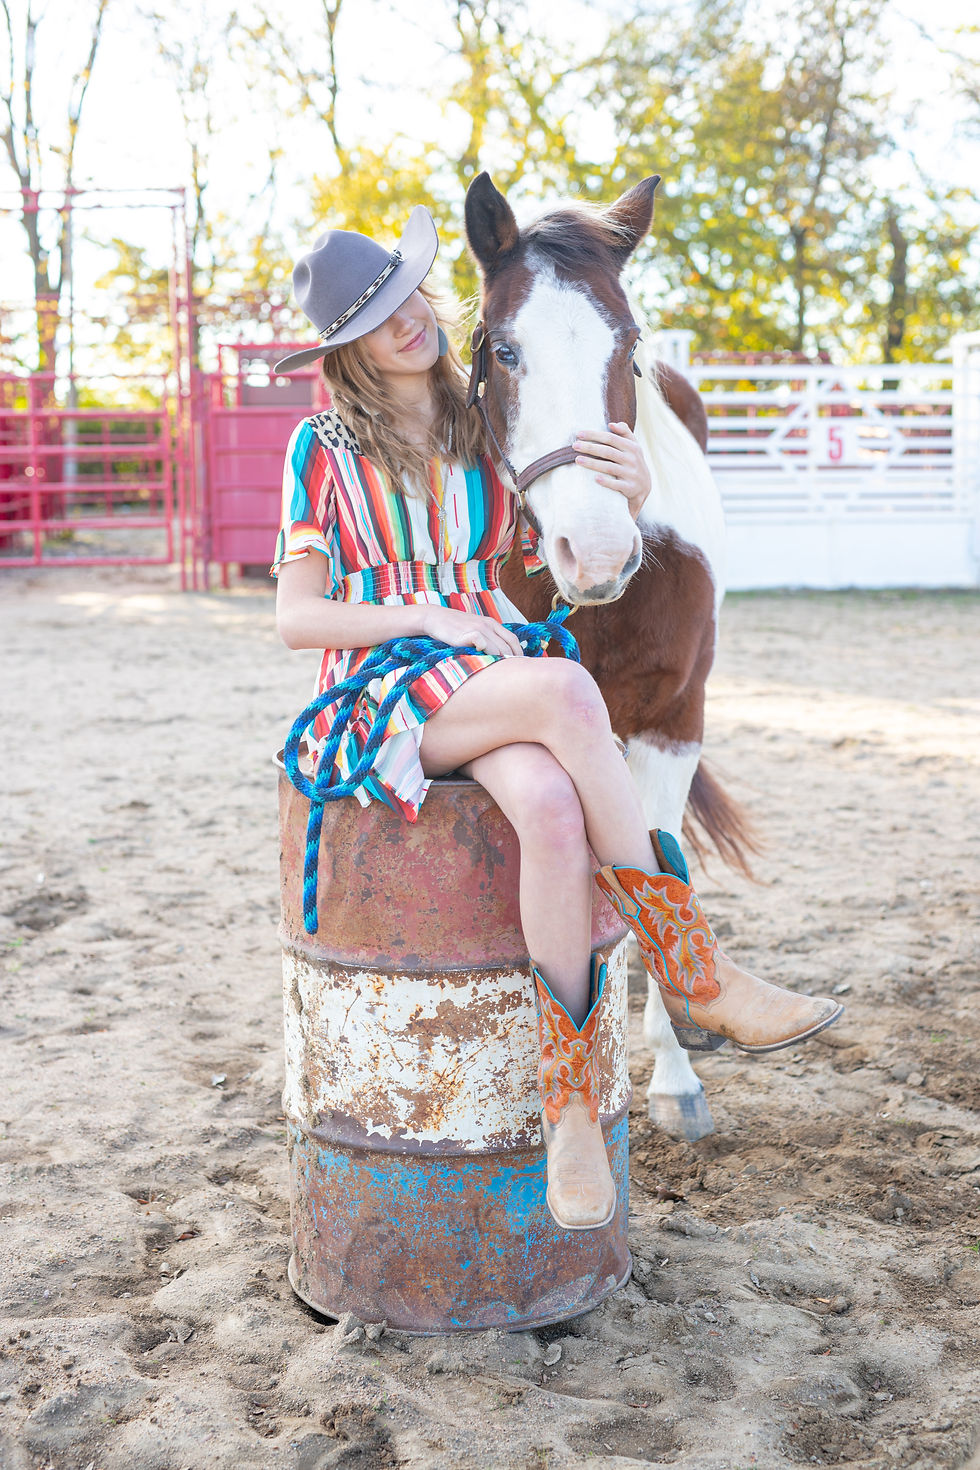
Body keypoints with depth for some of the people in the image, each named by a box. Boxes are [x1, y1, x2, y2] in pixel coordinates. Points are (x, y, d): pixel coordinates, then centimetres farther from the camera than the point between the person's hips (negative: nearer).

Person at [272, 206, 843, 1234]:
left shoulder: (491, 430, 12)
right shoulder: (323, 448, 4)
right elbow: (296, 618, 0)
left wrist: (629, 493, -12)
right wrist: (428, 616, -14)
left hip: (496, 678, 3)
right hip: (386, 697, -3)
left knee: (551, 809, -34)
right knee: (565, 689, -35)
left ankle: (570, 1102, -27)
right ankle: (697, 979, -27)